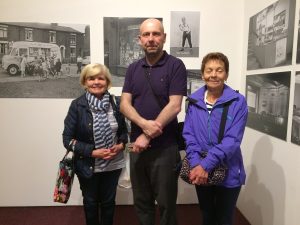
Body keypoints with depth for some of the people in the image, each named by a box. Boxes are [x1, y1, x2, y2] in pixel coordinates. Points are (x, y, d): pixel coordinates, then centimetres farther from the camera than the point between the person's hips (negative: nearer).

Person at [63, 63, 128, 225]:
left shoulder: (115, 103, -6)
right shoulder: (77, 105, -14)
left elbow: (123, 130, 7)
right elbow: (67, 139, -12)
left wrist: (121, 145, -12)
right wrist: (92, 152, -20)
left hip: (113, 163, 2)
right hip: (88, 166, -2)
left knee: (108, 201, 20)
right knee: (91, 202, 20)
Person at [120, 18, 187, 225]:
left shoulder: (175, 66, -5)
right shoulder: (133, 69, 9)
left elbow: (174, 106, -14)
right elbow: (124, 104, 1)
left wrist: (147, 137, -15)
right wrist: (144, 124, -18)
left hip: (165, 147, -4)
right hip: (137, 145, 5)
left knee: (166, 202, 10)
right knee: (141, 201, 18)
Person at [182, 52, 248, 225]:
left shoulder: (238, 102, -11)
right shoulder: (194, 101, -1)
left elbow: (232, 140, -18)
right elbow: (188, 135, -5)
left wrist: (205, 165, -26)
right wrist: (196, 165, -19)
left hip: (228, 174, -2)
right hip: (201, 173, 3)